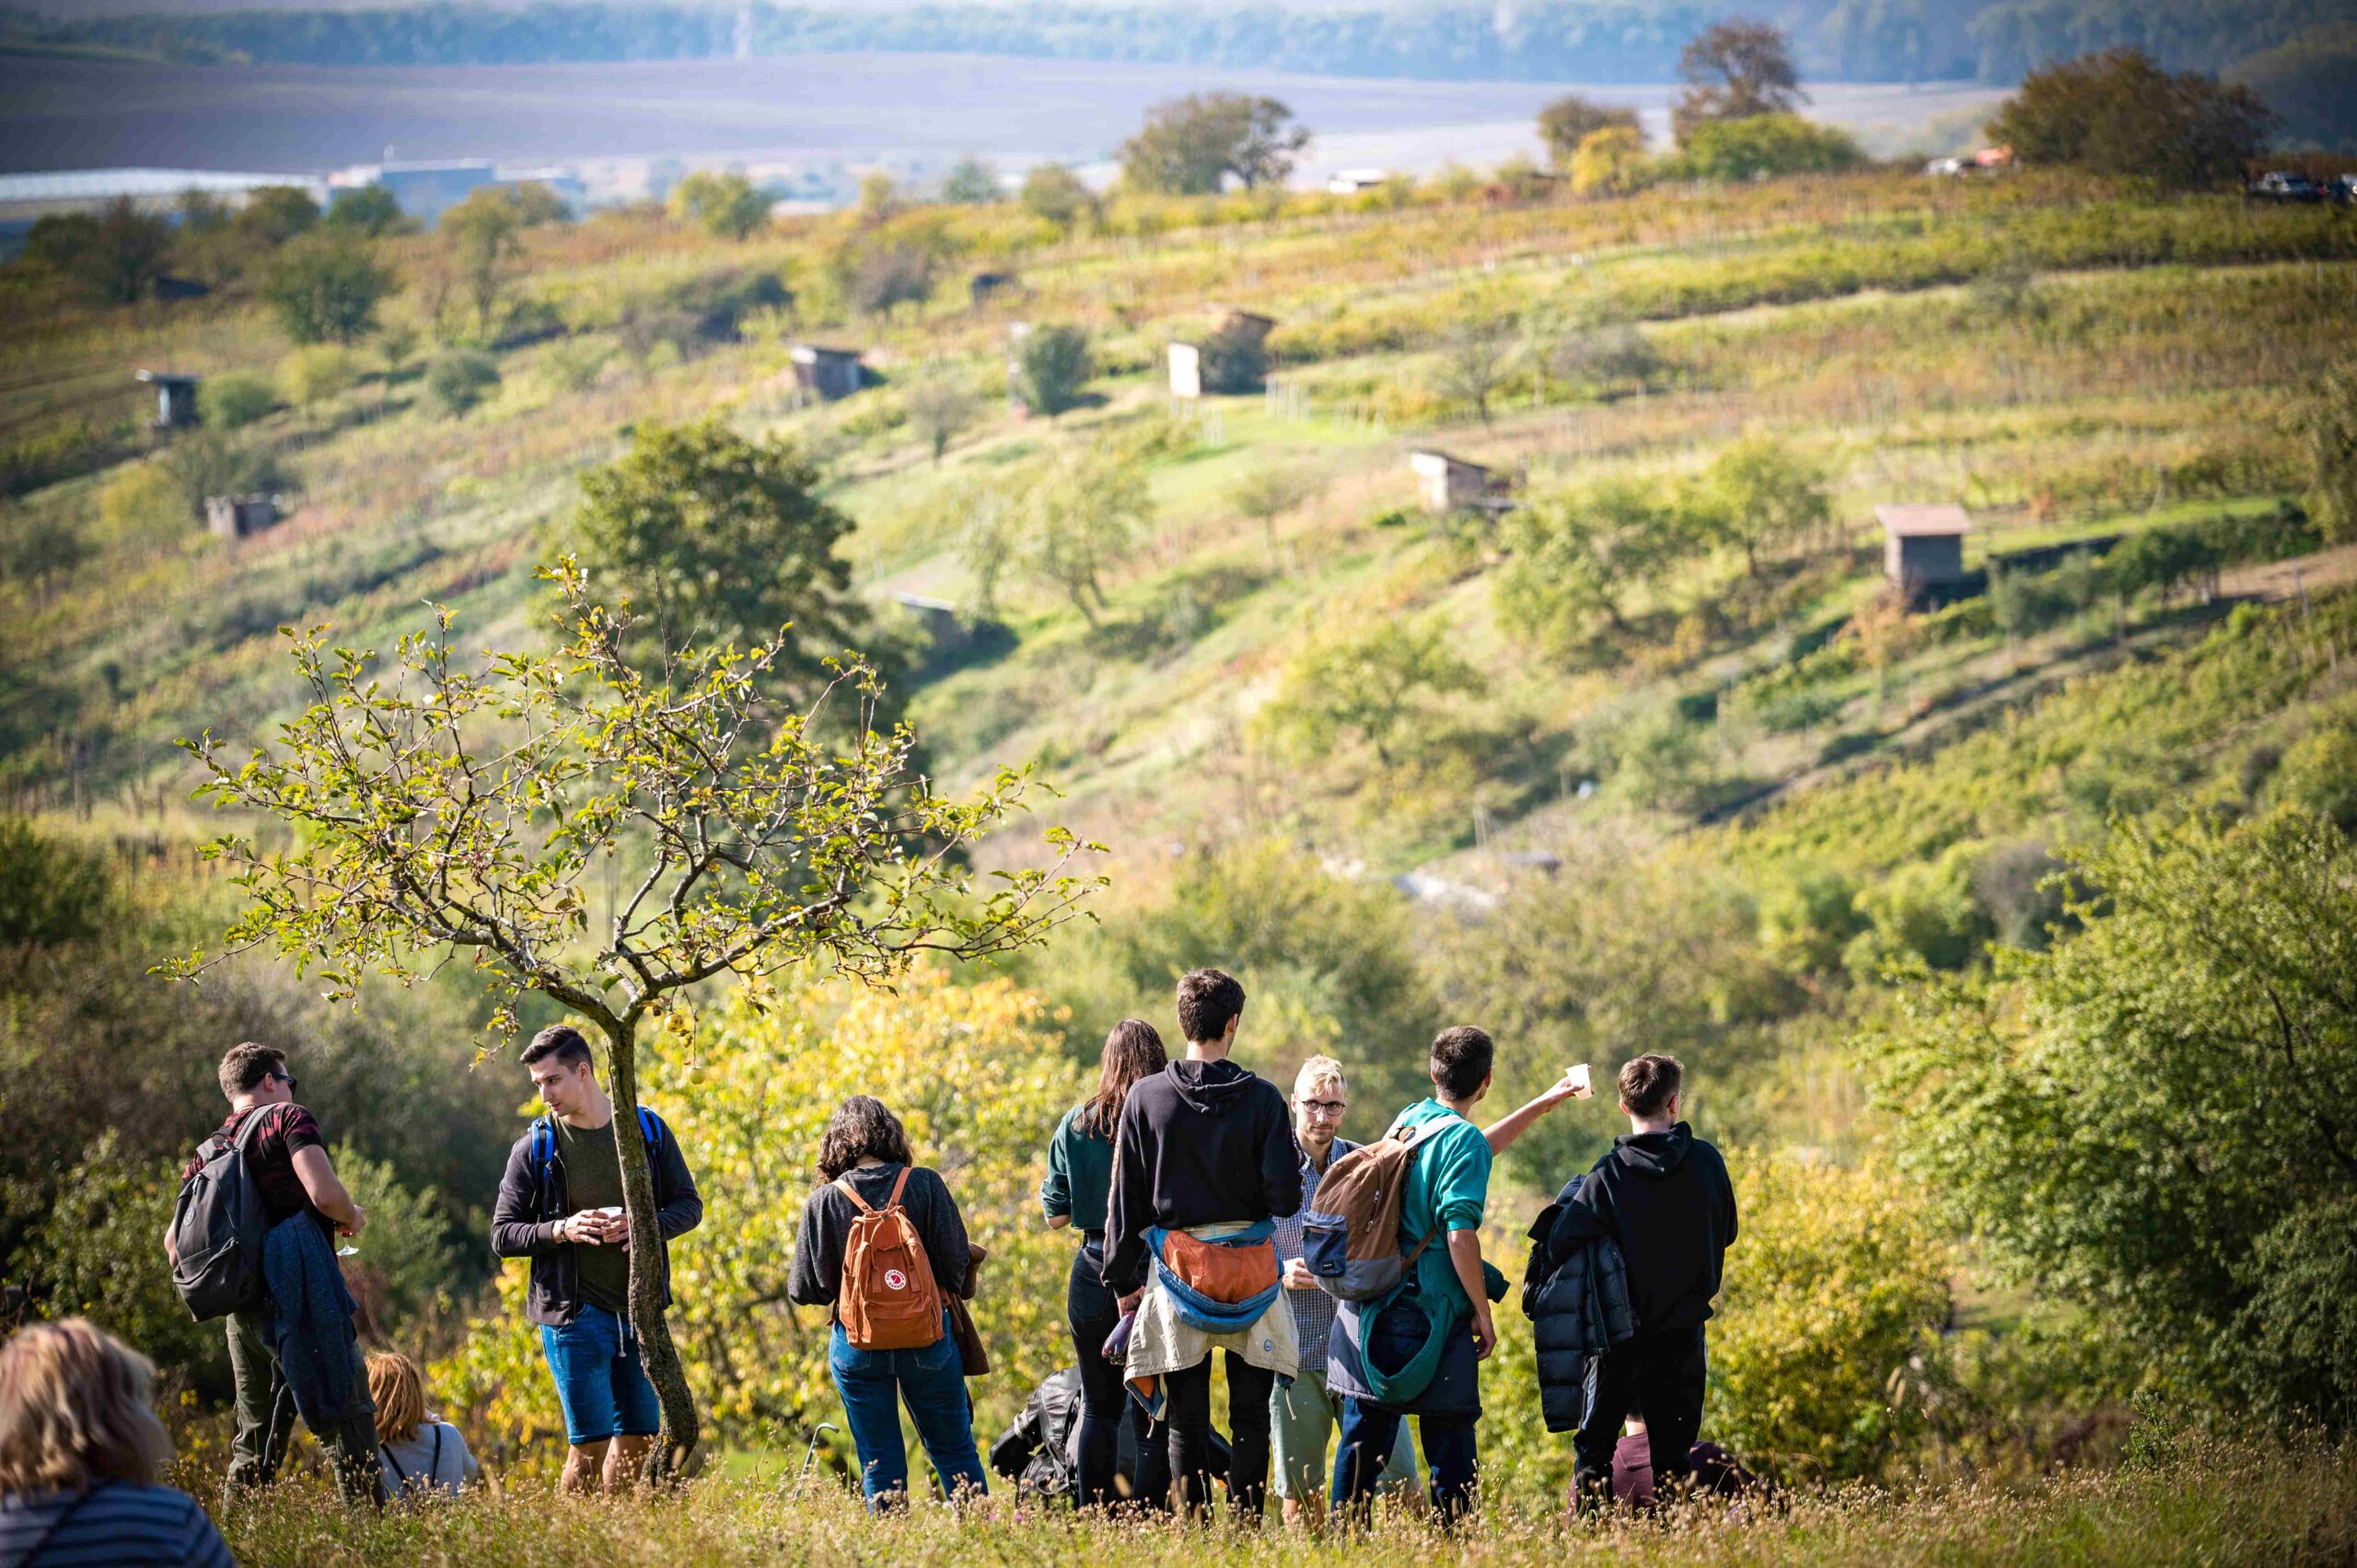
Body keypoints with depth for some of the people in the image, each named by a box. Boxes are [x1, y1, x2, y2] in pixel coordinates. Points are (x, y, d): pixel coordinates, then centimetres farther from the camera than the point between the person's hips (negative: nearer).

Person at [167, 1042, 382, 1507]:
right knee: (349, 1419, -5)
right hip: (303, 1295, -7)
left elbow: (175, 1239, 16)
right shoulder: (287, 1118, -2)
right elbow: (324, 1193, -16)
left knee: (255, 1438, 14)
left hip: (243, 1311, 7)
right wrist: (354, 1218, 3)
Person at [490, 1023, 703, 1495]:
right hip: (575, 1313, -3)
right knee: (590, 1443, -6)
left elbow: (689, 1205, 9)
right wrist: (561, 1230, -18)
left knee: (640, 1434, 8)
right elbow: (502, 1235, 0)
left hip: (639, 1308, 3)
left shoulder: (648, 1130, 5)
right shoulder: (535, 1147, -1)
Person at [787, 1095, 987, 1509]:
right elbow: (957, 1262, -5)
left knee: (879, 1461, 10)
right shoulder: (925, 1184, -6)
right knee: (954, 1450, 13)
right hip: (927, 1337, 0)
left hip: (856, 1346, 0)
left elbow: (804, 1290, -2)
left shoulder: (824, 1201, -5)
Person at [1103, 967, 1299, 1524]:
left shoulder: (1146, 1097, -1)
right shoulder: (1261, 1098, -5)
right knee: (1250, 1415, 7)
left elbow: (1125, 1199, 2)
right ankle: (1247, 1521, 2)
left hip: (1175, 1269, 1)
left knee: (1186, 1419, 6)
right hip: (1250, 1271, -1)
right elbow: (1286, 1196, -8)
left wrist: (1123, 1279, 9)